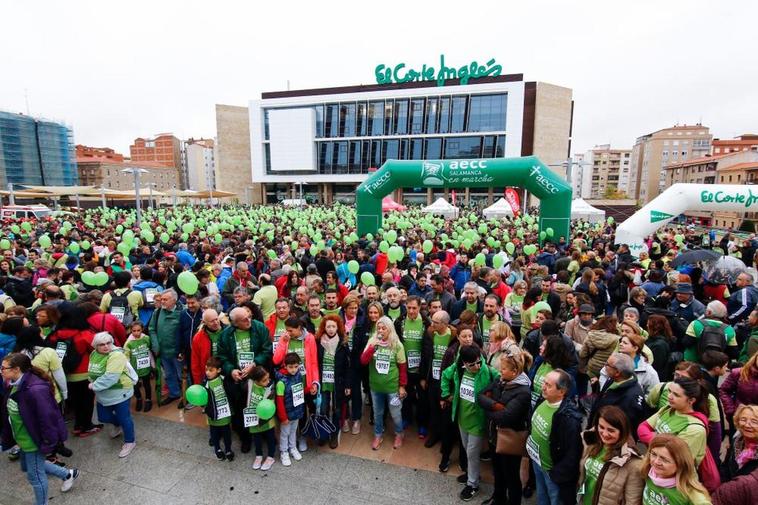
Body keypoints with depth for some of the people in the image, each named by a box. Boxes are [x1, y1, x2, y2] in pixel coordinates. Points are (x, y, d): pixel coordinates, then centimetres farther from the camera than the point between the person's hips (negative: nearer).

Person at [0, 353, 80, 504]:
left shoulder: (35, 389, -33)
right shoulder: (14, 385, -3)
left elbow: (47, 417, -29)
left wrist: (48, 442, -21)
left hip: (34, 440, -10)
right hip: (23, 439, 10)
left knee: (35, 475, 10)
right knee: (27, 466, 27)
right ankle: (68, 474, 43)